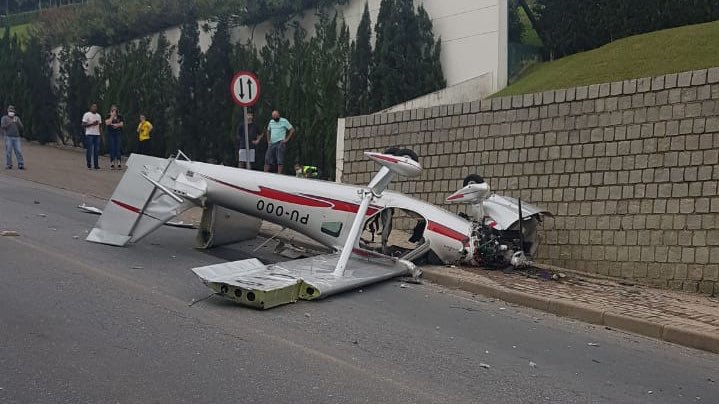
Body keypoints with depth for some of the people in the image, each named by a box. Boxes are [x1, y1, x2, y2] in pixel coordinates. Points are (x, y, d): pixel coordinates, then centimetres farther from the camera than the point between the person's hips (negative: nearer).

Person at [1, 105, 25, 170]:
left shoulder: (17, 118, 14)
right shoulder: (4, 118, 6)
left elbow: (21, 128, 6)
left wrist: (17, 122, -11)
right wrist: (10, 123, -17)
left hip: (16, 138, 2)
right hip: (8, 137, -2)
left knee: (19, 151, -5)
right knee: (8, 151, -4)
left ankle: (21, 165, -6)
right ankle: (8, 165, 1)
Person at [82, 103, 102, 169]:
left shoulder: (98, 116, 17)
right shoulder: (87, 114, -1)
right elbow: (83, 124, -7)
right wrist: (92, 124, -17)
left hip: (97, 134, 5)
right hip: (89, 134, -5)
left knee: (97, 150, 2)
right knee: (89, 150, -6)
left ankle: (96, 165, 6)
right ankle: (89, 165, -1)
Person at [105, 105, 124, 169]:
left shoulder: (120, 116, 10)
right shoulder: (108, 116, 6)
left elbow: (121, 124, -1)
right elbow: (107, 123, -10)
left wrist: (112, 124, -9)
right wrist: (112, 116, -8)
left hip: (118, 133, 1)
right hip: (111, 134, 0)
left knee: (118, 148, -5)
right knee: (112, 149, -2)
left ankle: (119, 164, -7)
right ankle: (112, 164, 1)